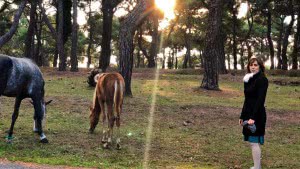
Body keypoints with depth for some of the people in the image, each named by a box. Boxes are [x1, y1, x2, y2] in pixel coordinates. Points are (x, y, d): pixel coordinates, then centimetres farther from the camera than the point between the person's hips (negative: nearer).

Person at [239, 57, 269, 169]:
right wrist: (242, 116, 17)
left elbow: (260, 100, -18)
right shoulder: (249, 80, 12)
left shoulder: (262, 80, -11)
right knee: (252, 141, 13)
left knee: (254, 142, -7)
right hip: (249, 113, 8)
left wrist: (253, 117, -24)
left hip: (257, 115, -8)